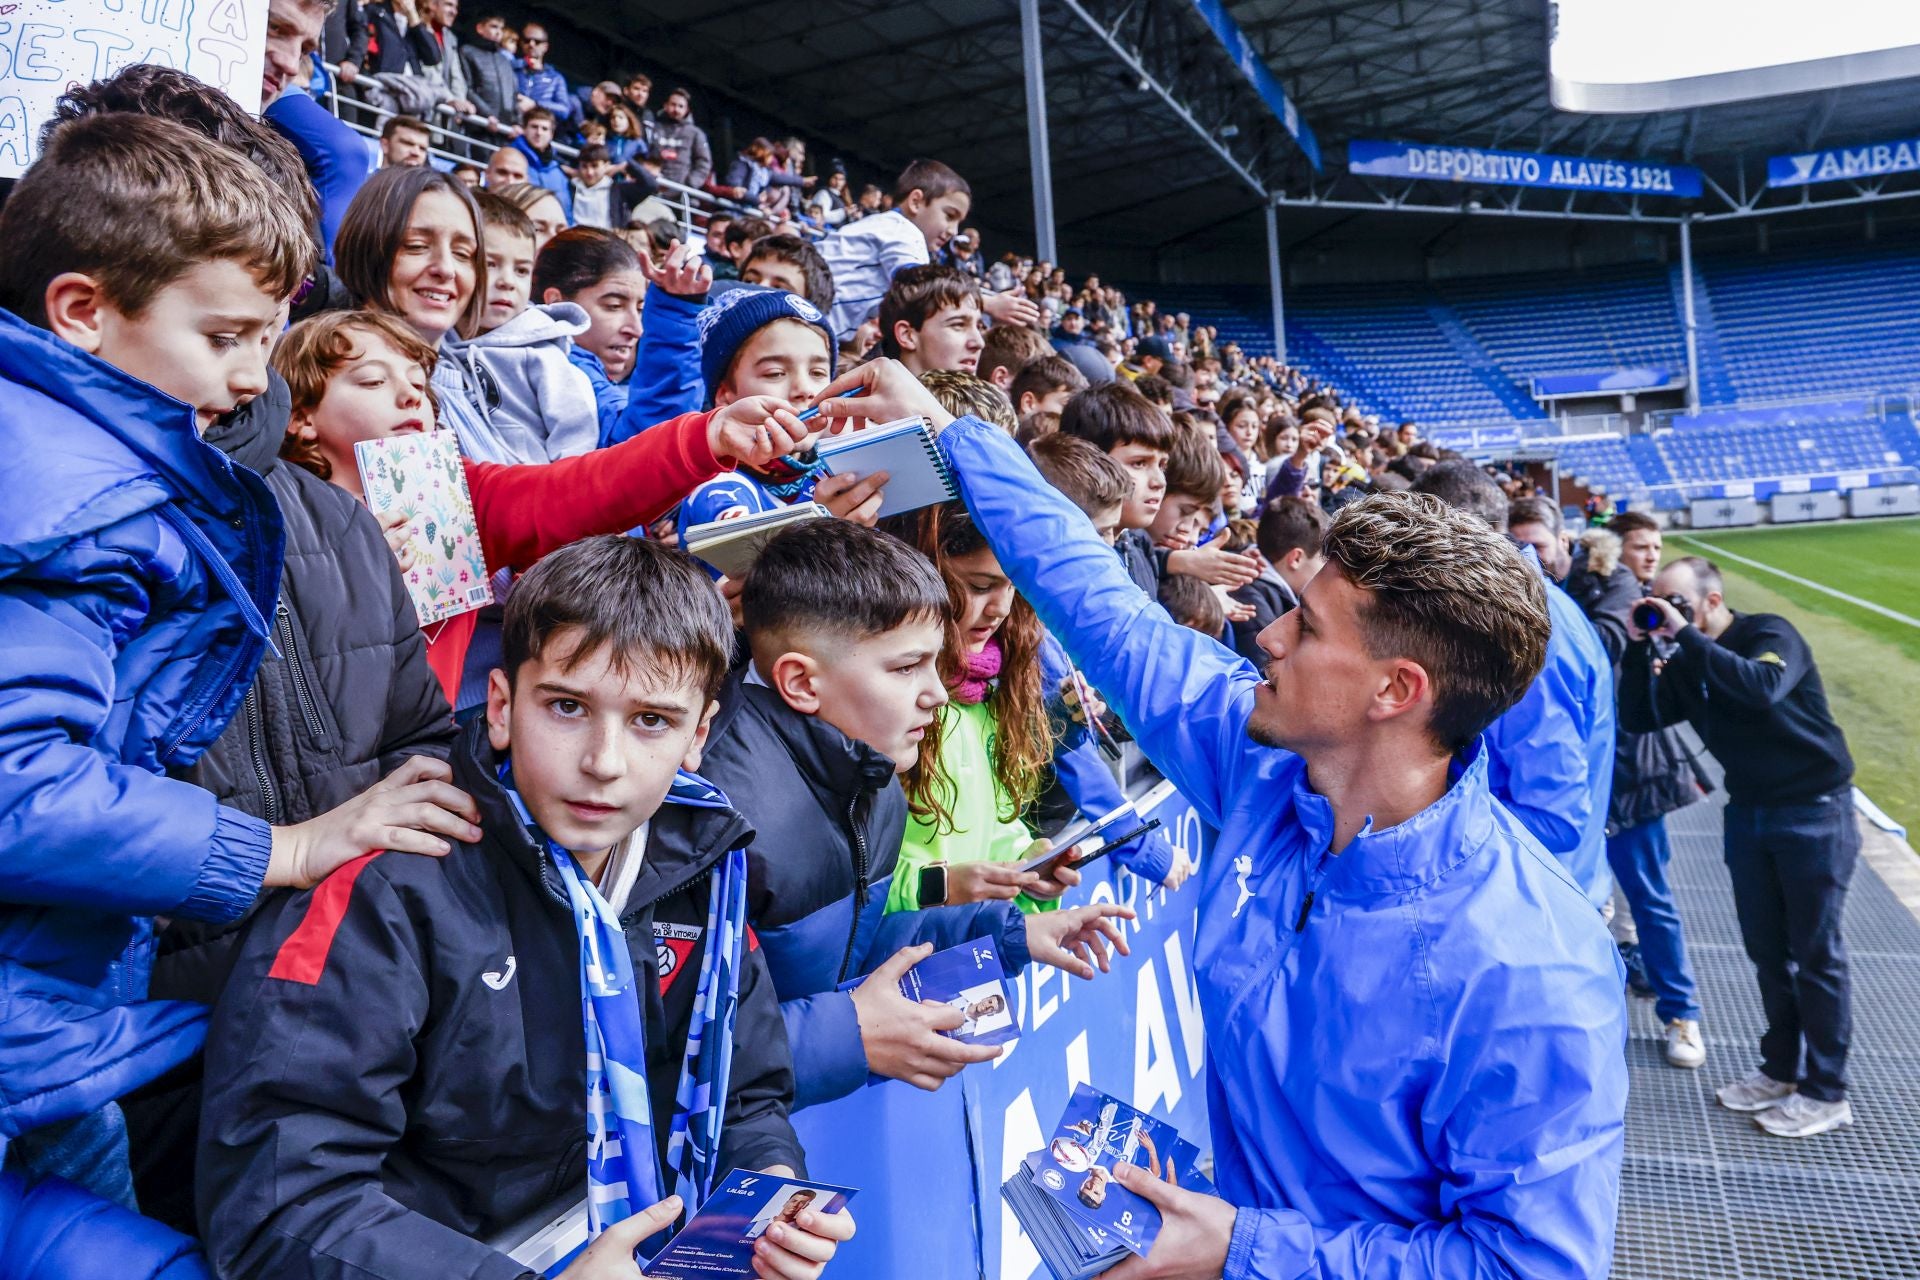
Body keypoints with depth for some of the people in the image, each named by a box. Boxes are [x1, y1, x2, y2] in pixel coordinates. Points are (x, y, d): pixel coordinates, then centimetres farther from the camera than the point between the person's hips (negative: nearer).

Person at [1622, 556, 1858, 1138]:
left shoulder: (1770, 633, -17)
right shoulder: (1686, 662, 2)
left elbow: (1761, 688, -37)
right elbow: (1641, 717, -4)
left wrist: (1685, 634, -34)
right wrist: (1639, 648, -14)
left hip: (1814, 811, -6)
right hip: (1749, 812, 6)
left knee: (1816, 953, 1)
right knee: (1766, 949, 13)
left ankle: (1827, 1092, 13)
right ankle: (1782, 1069, 27)